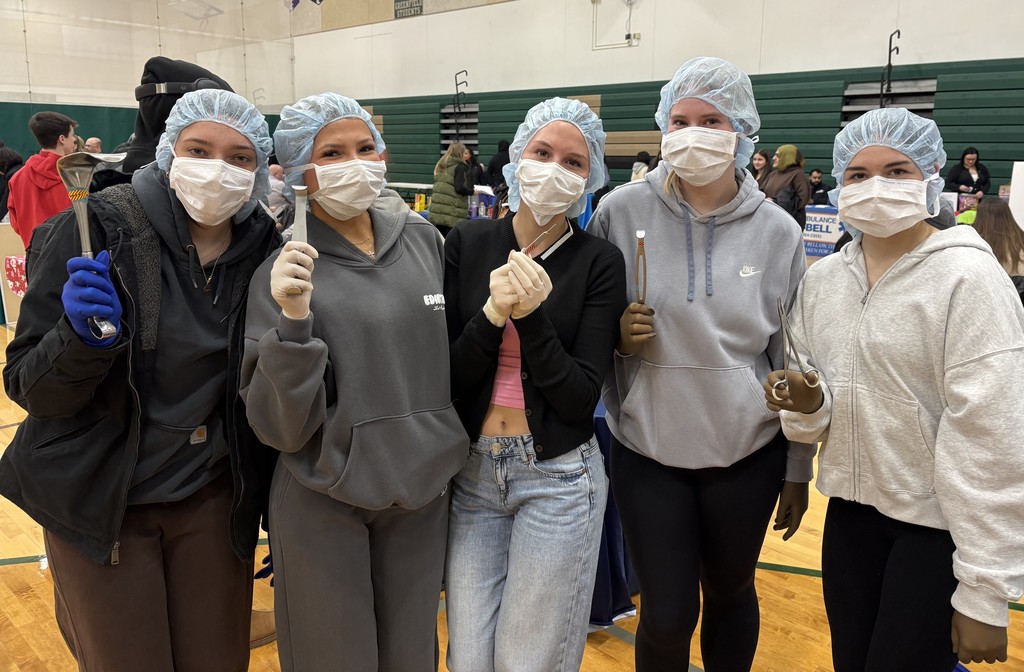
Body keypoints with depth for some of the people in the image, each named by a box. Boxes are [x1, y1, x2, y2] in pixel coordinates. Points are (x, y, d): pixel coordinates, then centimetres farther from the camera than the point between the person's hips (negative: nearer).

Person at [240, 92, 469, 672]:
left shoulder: (424, 240, 0)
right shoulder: (287, 270, -11)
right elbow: (281, 428, -15)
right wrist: (293, 320, -26)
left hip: (423, 492, 3)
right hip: (325, 504, -3)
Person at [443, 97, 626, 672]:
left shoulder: (600, 263, -7)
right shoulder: (468, 244, -1)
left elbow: (580, 398, -12)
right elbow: (445, 376, -5)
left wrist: (532, 316, -23)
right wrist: (493, 314, -21)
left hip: (558, 479, -2)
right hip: (473, 473, 3)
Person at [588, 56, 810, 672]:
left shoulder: (777, 232, -5)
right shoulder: (622, 212, -7)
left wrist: (798, 471, 5)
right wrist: (615, 335, -17)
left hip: (747, 453, 1)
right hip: (648, 449, -1)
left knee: (730, 593, 19)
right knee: (667, 615, 6)